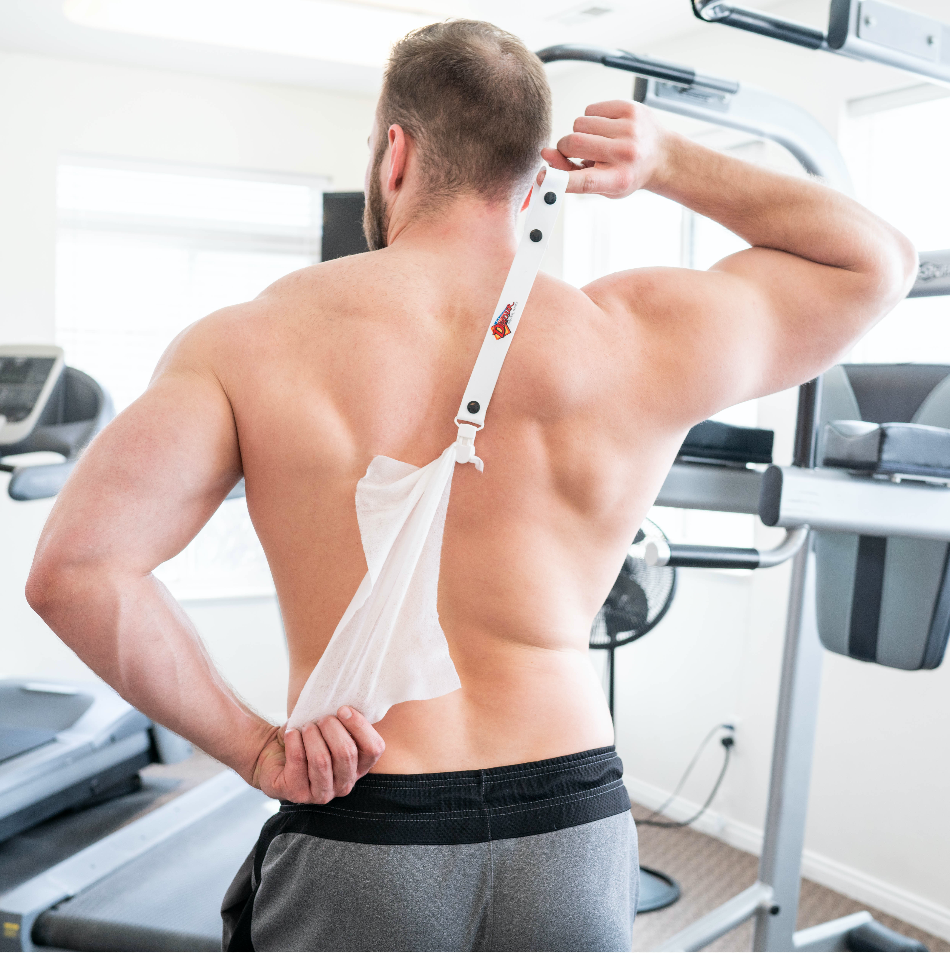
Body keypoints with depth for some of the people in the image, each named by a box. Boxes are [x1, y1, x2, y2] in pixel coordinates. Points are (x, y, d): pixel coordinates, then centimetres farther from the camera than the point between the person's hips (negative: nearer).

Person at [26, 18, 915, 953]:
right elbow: (876, 259, 9)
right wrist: (671, 164, 2)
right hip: (572, 828, 2)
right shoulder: (639, 339, -6)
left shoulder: (250, 341, -8)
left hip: (352, 841, 0)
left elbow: (75, 566, -18)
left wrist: (249, 742, -8)